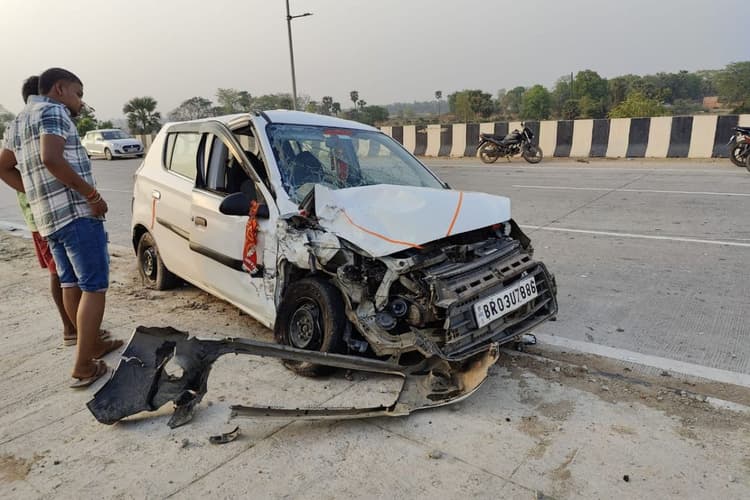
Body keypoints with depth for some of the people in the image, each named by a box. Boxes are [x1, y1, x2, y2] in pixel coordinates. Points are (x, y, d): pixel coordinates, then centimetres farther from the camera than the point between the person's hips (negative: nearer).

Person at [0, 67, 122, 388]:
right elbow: (51, 157, -24)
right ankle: (83, 367, -6)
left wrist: (38, 194, 19)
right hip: (76, 213, -10)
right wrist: (92, 194, -18)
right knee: (94, 287, -7)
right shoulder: (53, 111, -6)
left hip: (46, 216, 10)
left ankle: (92, 345, 29)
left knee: (71, 283, 16)